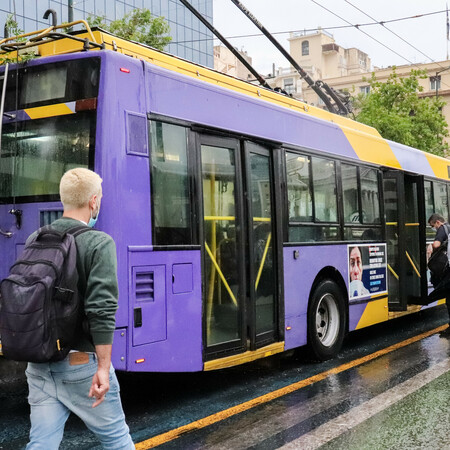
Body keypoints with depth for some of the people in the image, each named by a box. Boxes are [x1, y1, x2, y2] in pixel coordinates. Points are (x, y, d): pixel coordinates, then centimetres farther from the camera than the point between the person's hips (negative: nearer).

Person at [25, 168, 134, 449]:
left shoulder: (35, 240, 4)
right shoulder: (99, 243, -13)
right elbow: (102, 310, -20)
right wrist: (103, 368, -17)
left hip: (39, 364, 5)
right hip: (80, 363, -5)